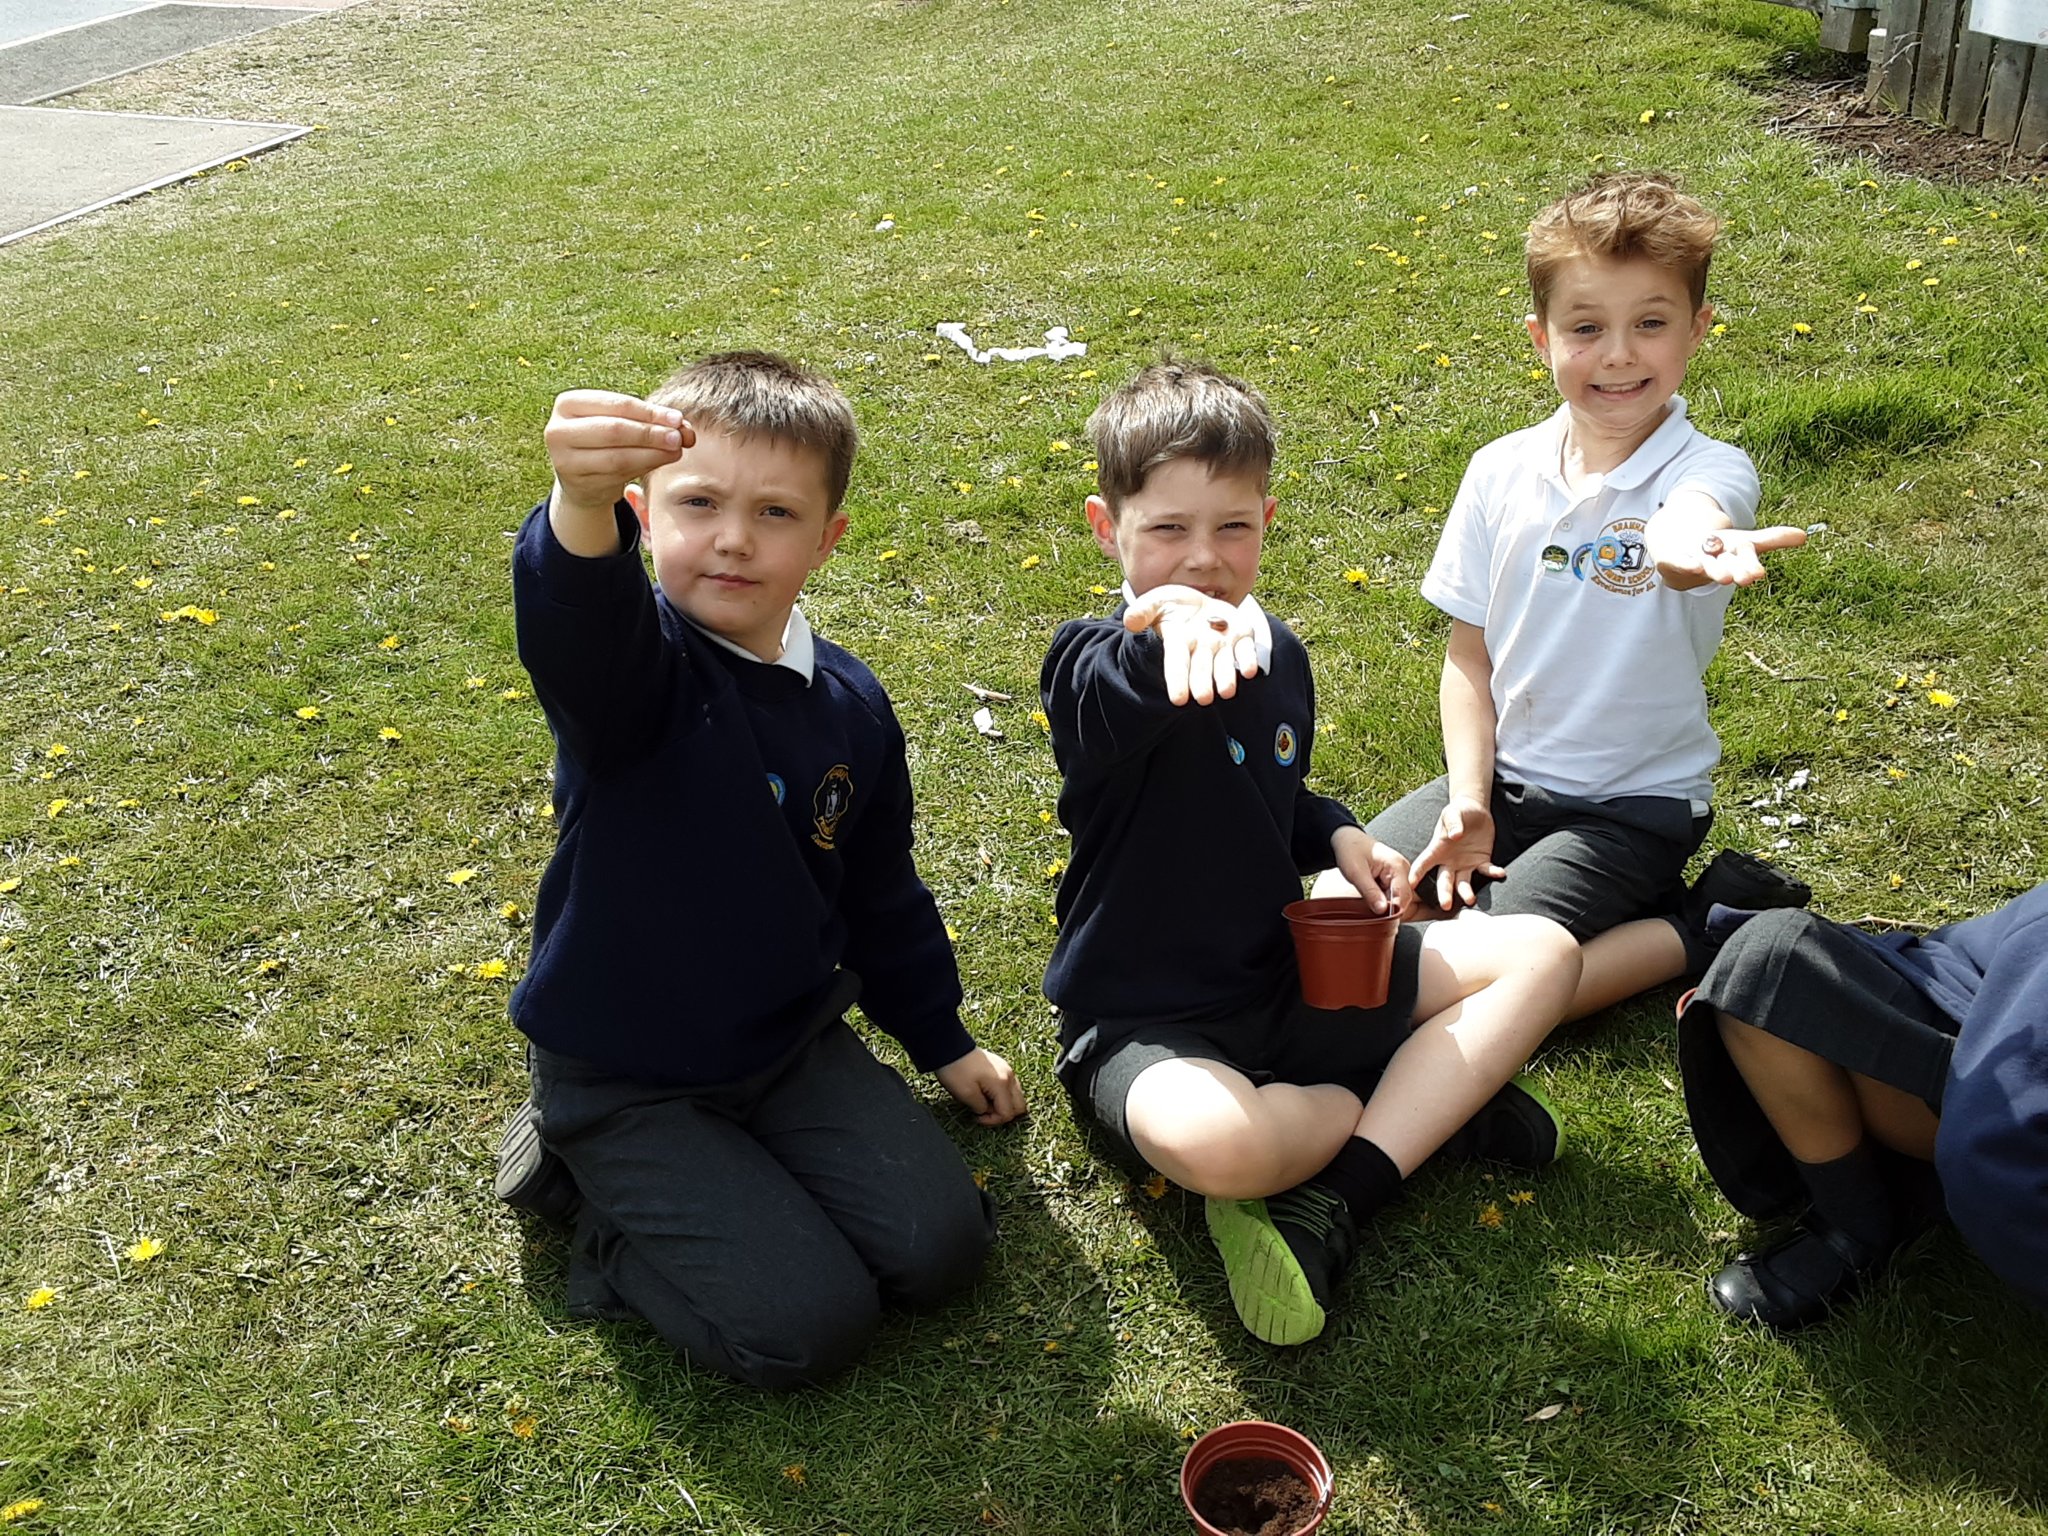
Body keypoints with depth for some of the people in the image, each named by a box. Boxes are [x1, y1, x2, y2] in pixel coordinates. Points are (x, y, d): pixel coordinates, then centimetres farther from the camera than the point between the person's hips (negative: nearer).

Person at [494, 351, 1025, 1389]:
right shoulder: (630, 664, -21)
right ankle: (590, 1183, 9)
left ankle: (737, 1170, 16)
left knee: (939, 1247, -5)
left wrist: (943, 1040, 19)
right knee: (808, 1325, -13)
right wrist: (582, 506, -70)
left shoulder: (850, 706, -2)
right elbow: (576, 627, -48)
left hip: (792, 1039, 6)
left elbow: (881, 889, 12)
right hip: (622, 1074, -5)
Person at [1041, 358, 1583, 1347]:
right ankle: (1436, 1099, -5)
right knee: (1216, 1144, -41)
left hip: (1284, 981, 7)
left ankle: (1333, 1197, -15)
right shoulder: (1096, 668, -17)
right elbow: (1116, 699, -44)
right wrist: (1179, 636, -67)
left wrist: (1337, 836, 0)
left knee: (1542, 953, 1)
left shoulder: (1278, 655, 6)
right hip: (1145, 1022, -7)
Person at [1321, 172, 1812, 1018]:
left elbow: (1688, 527, -41)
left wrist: (1691, 548, -67)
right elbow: (1468, 653, 5)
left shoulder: (1711, 470, -14)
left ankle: (1700, 923, -1)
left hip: (1634, 802, -4)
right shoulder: (1500, 473, -1)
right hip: (1500, 777, 5)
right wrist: (1467, 799, -9)